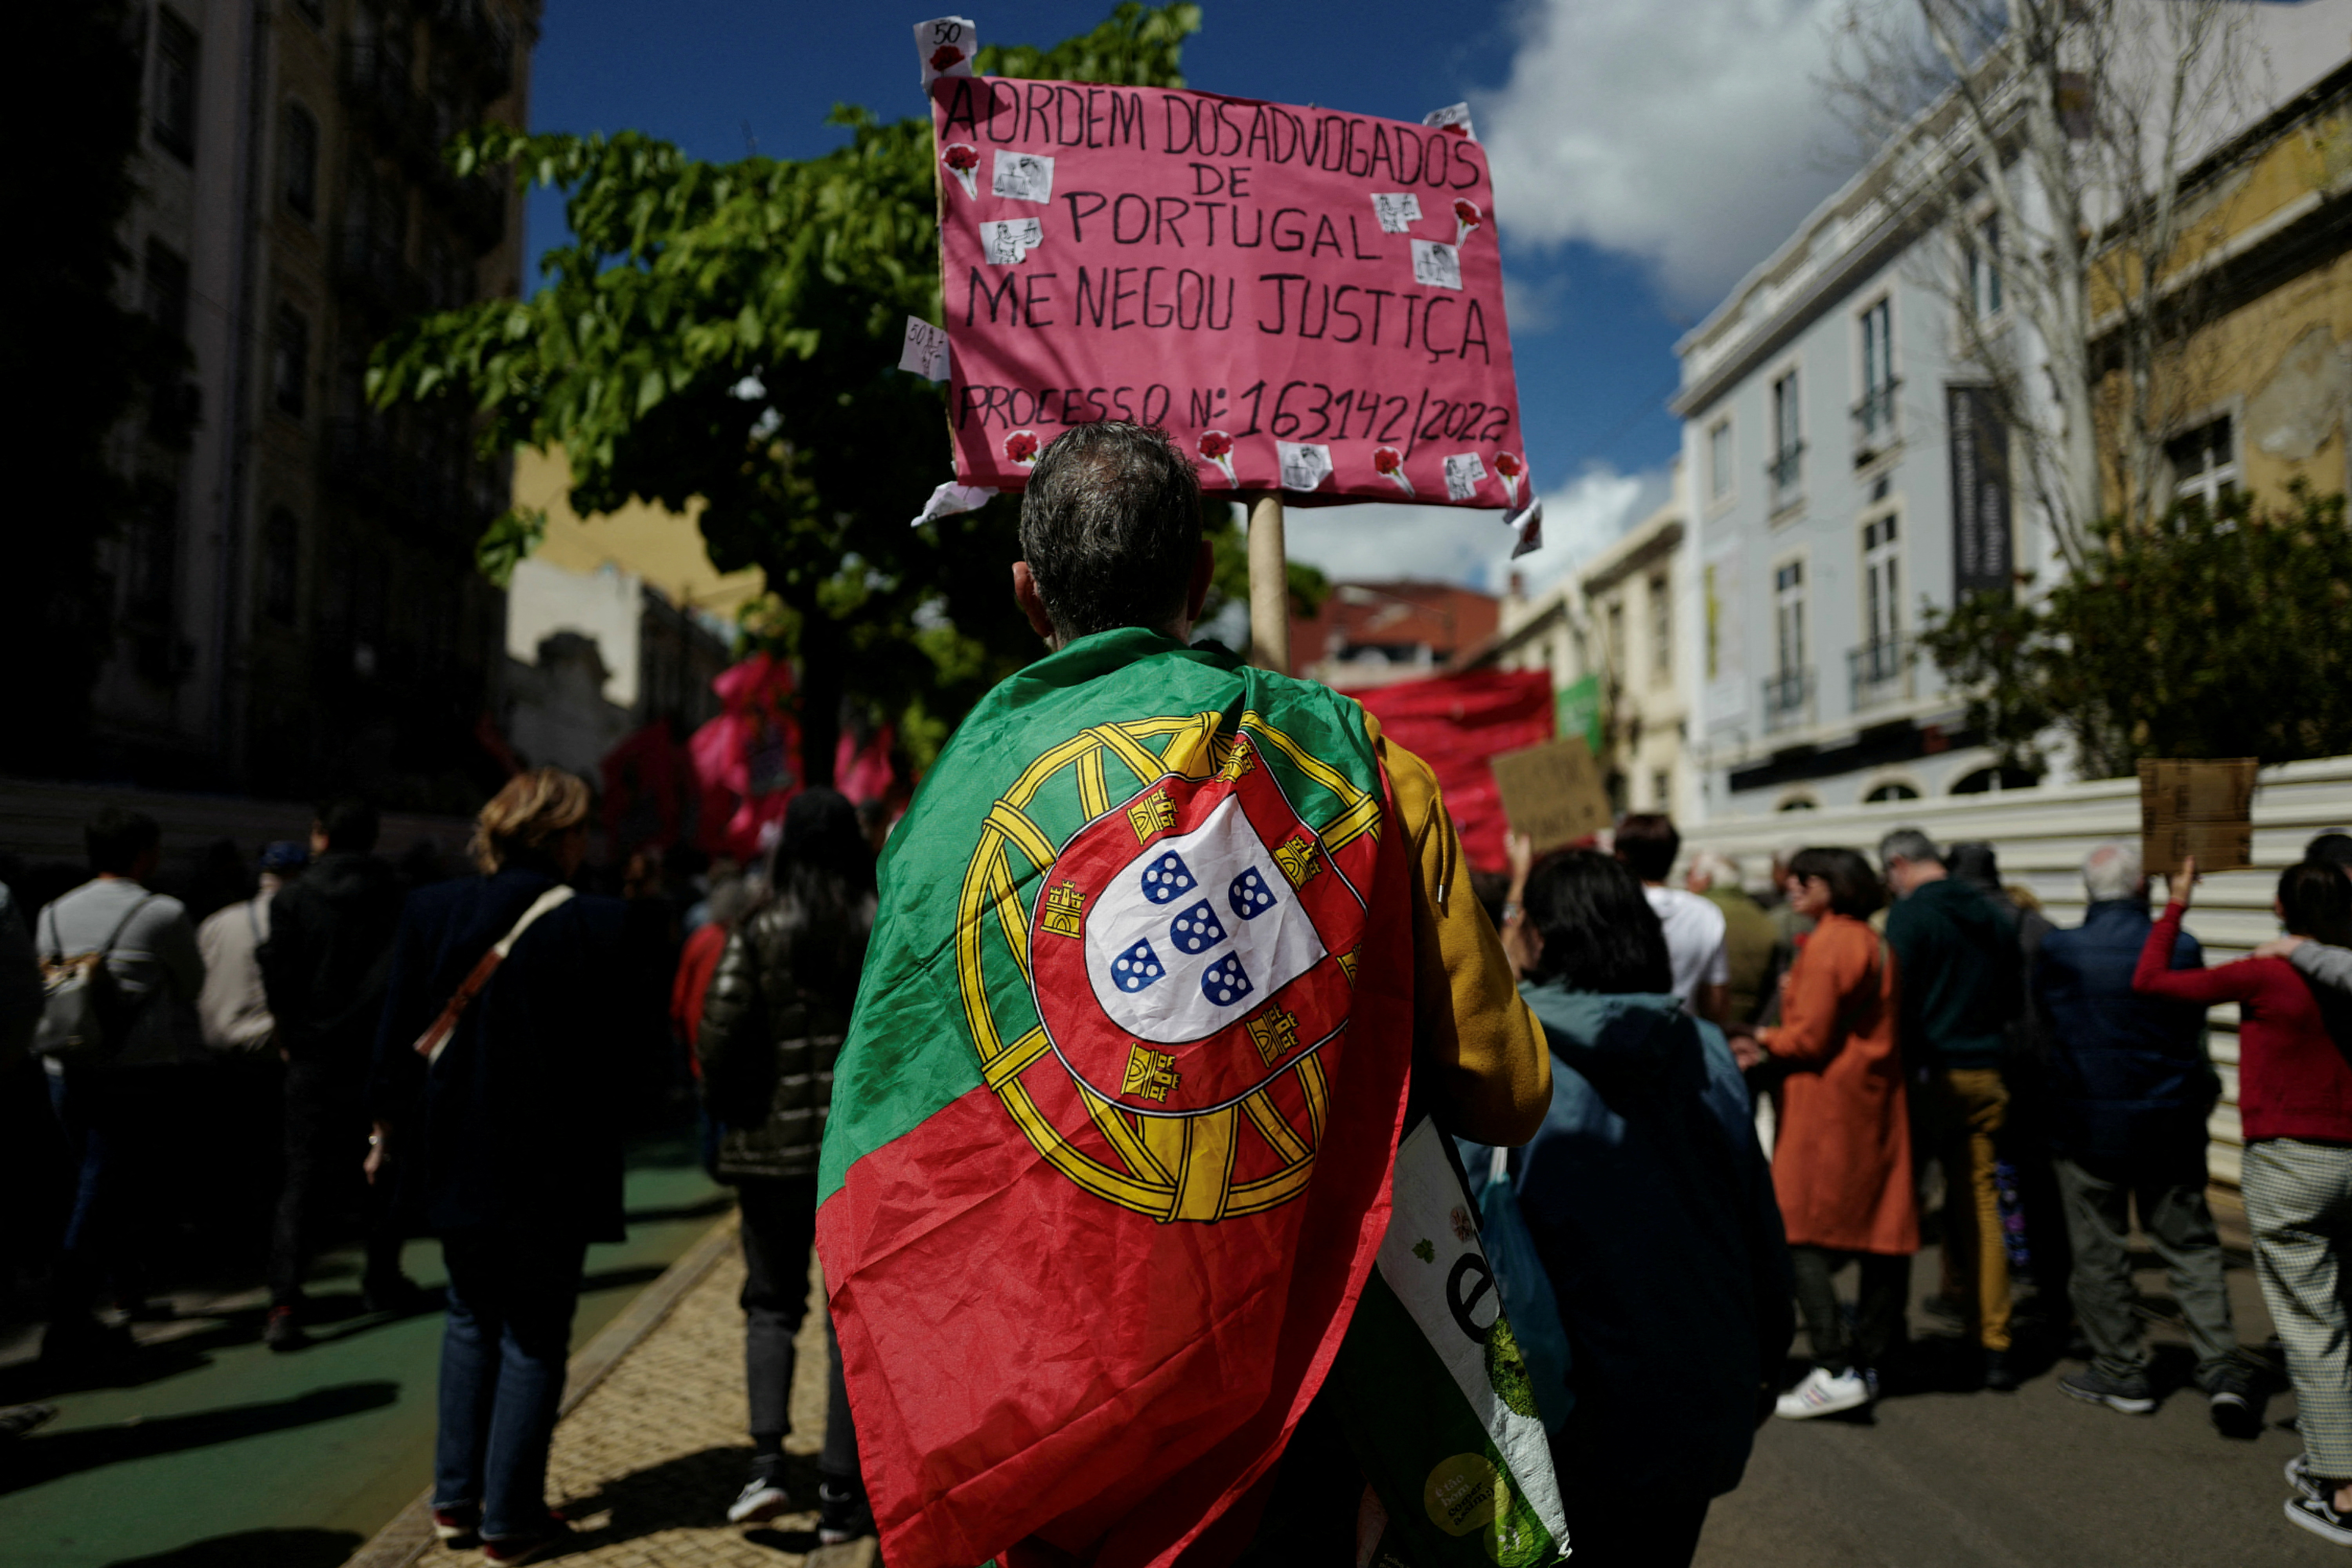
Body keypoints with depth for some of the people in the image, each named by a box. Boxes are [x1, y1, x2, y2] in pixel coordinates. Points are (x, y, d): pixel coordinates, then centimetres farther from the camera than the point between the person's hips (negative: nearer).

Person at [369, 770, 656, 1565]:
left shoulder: (430, 911, -4)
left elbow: (396, 1041, 2)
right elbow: (625, 1063, -15)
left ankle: (455, 1498, 28)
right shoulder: (597, 926, -17)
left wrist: (390, 1134, 14)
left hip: (456, 1159, 5)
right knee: (534, 1337, 10)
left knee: (472, 1317, 22)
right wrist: (650, 1052, 8)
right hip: (551, 1170, -4)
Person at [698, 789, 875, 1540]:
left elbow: (718, 1040, -10)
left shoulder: (757, 937, -6)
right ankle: (840, 1491, 13)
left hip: (776, 1143, 0)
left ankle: (767, 1461, 1)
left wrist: (731, 1109, 8)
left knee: (772, 1303, 16)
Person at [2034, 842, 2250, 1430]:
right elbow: (2194, 1031, 5)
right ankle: (2222, 1371, 9)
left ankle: (2122, 1373, 17)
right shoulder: (2181, 949, -8)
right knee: (2191, 1245, 13)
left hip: (2087, 1122, -2)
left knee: (2100, 1250, 9)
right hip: (2170, 1122, 2)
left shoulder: (2059, 950, -11)